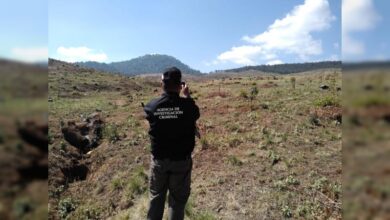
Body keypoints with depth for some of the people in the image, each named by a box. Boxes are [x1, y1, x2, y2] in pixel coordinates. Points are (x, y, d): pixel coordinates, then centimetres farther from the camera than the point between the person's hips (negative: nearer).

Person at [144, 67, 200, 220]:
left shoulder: (152, 106, -13)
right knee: (178, 199, 14)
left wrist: (164, 87, 12)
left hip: (158, 160, 2)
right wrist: (187, 96, 16)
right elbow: (196, 114, 4)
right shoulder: (187, 105, -18)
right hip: (181, 161, -2)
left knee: (156, 197, 21)